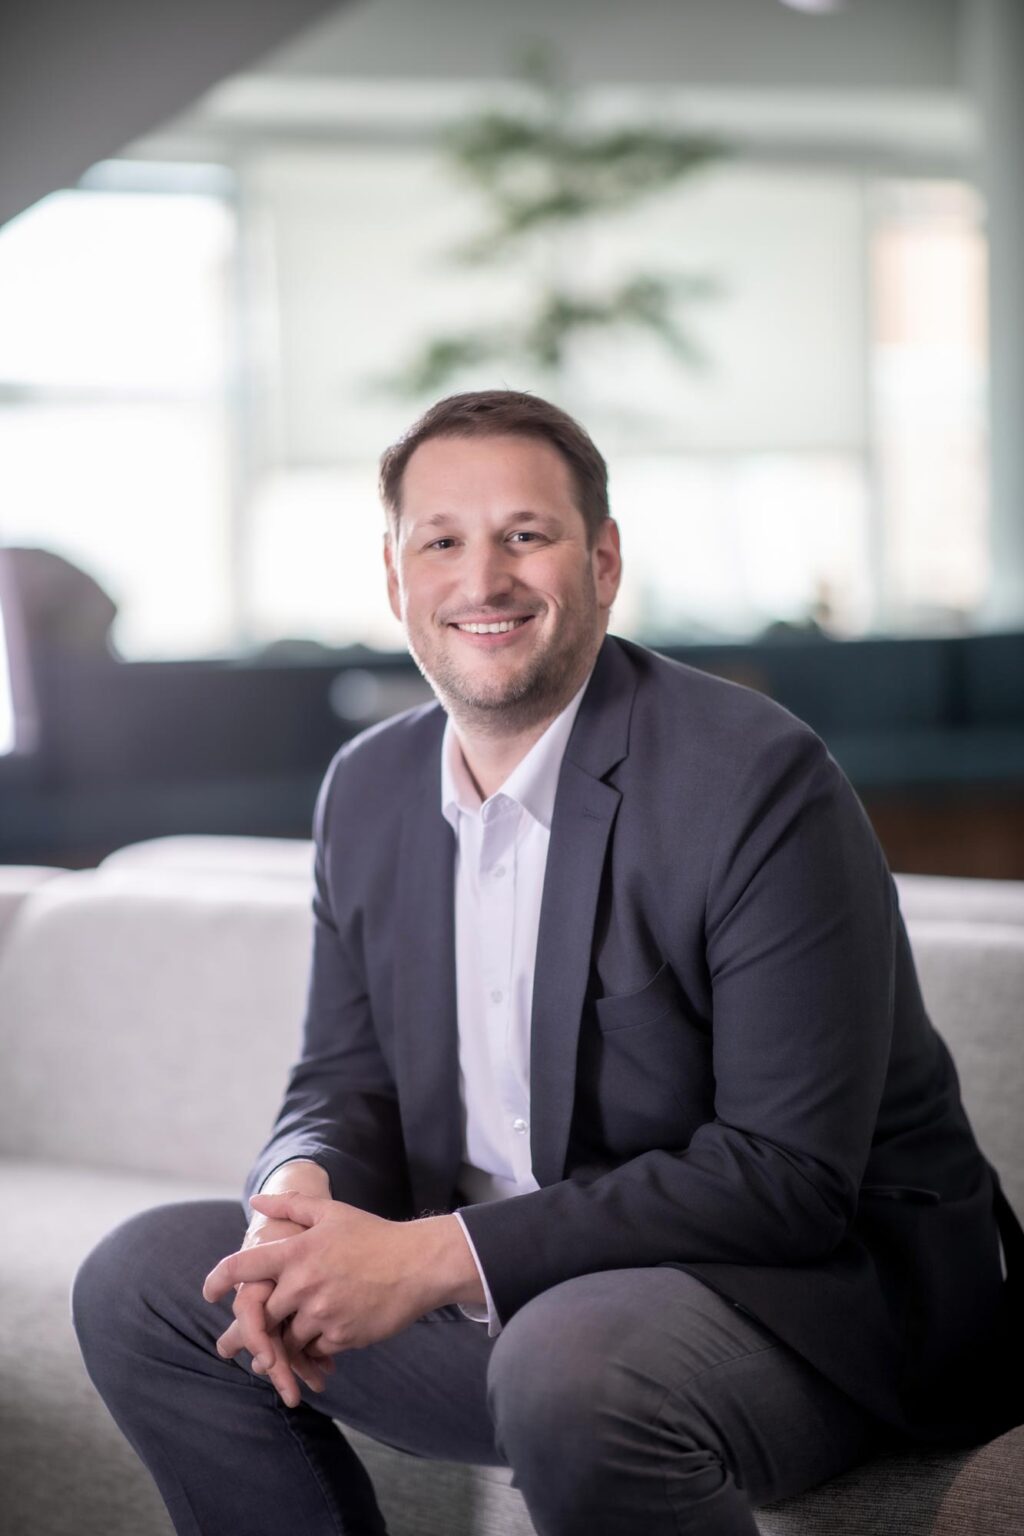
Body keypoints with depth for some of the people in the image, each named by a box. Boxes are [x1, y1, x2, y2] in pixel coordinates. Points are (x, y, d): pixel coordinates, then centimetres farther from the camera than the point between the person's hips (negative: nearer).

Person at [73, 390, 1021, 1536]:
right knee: (137, 1285, 1)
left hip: (810, 1283, -7)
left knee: (572, 1366, -38)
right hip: (504, 1300, 7)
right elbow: (348, 1084, 11)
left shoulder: (762, 780, -19)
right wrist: (302, 1200, -16)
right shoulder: (368, 790, 5)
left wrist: (444, 1256, -25)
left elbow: (788, 1177, -23)